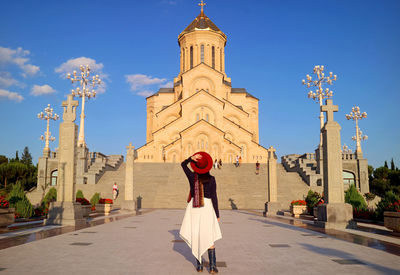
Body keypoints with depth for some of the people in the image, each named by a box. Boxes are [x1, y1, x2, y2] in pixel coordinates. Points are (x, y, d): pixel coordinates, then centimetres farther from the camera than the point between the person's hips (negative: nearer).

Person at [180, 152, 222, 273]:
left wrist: (191, 158, -5)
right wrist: (217, 214, 2)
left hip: (194, 208, 1)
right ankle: (212, 266, 0)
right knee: (209, 238, 5)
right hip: (207, 207, -1)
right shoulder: (211, 179, -6)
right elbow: (214, 197, -5)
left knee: (195, 237, 8)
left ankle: (199, 265, 11)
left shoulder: (192, 176, -4)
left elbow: (183, 164, 14)